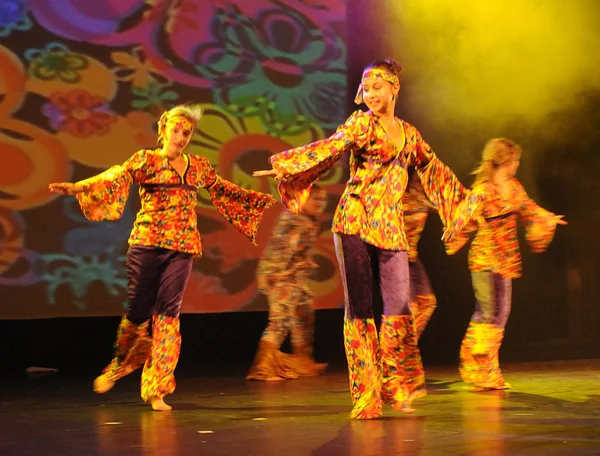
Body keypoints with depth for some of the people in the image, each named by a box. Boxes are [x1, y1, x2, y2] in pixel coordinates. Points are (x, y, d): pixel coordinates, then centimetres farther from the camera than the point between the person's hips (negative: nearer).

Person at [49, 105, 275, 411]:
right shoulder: (145, 161, 1)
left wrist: (263, 200, 31)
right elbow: (116, 178, -14)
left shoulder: (199, 167, 14)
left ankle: (156, 389, 0)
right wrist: (80, 187, -31)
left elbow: (226, 192, 26)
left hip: (182, 248, 3)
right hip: (147, 244, -3)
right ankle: (118, 365, 26)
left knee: (168, 312, -4)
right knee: (138, 310, -2)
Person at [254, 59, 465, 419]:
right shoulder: (361, 123, 2)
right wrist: (283, 167, -23)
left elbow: (434, 170, 29)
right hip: (356, 222, -4)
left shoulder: (409, 133, 18)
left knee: (399, 306, -2)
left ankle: (395, 387, 13)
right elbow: (329, 149, -10)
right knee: (359, 306, -4)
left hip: (391, 227, 4)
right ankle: (365, 396, 0)